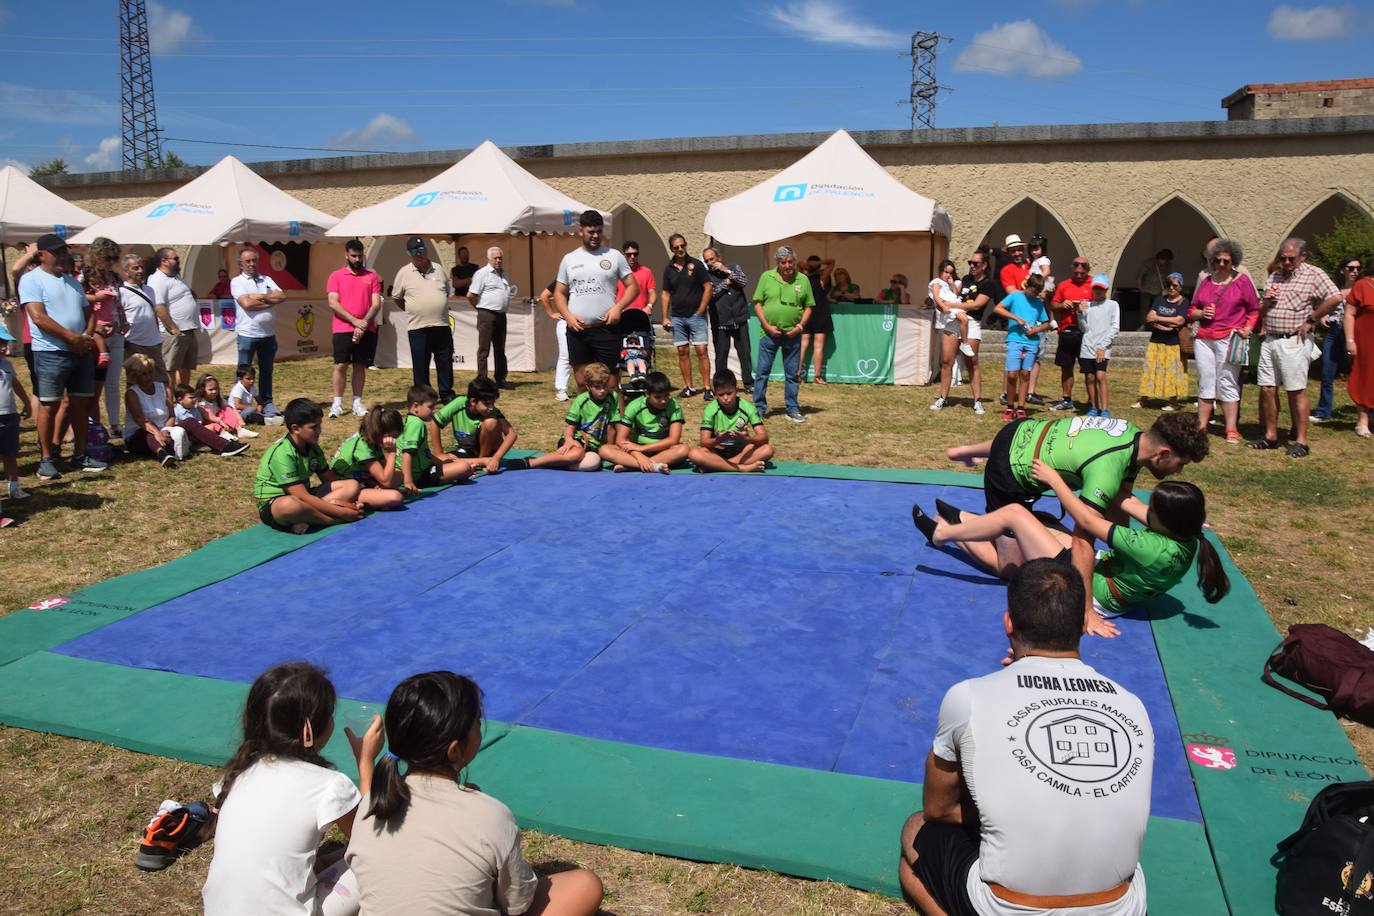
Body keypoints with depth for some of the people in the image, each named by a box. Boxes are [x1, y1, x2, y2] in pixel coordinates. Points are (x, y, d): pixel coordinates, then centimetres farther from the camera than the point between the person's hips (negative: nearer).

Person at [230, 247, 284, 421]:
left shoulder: (267, 280, 13)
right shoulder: (237, 281, 0)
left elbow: (283, 296, -2)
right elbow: (246, 304, -15)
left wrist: (260, 297, -9)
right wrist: (271, 301, -7)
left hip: (268, 334, 4)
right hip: (247, 334, -4)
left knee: (266, 371, 13)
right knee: (244, 373, 2)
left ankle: (267, 404, 21)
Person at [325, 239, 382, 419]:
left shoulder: (371, 277, 9)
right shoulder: (336, 276, 4)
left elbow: (376, 304, 2)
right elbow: (333, 303, -5)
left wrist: (364, 323, -11)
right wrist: (355, 321, -14)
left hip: (366, 330, 2)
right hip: (343, 329, -2)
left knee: (360, 366, 6)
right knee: (340, 365, -4)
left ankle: (357, 402, 12)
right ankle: (337, 403, 1)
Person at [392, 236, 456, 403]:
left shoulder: (438, 269, 8)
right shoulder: (404, 273, 0)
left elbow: (447, 292, 21)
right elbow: (396, 298, 10)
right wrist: (412, 311, 9)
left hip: (442, 326, 2)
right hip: (417, 328, -2)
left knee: (445, 363, 7)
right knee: (420, 366, 4)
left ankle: (447, 396, 19)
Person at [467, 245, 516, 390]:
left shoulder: (504, 274, 15)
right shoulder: (482, 273, -8)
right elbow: (471, 295, -11)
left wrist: (512, 290, 10)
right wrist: (481, 307, 1)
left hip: (501, 315, 8)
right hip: (487, 315, -8)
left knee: (500, 349, 13)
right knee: (484, 349, -4)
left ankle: (501, 380, 20)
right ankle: (482, 381, -2)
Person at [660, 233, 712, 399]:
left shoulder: (696, 265, -2)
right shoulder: (668, 268, 8)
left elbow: (708, 288, -3)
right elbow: (665, 294, 11)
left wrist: (700, 311, -8)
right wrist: (665, 317, 3)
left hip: (696, 316, -4)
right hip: (677, 317, 4)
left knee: (701, 351, -8)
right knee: (682, 352, 6)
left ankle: (706, 387, -5)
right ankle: (688, 387, 13)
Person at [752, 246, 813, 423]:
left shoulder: (803, 280, 5)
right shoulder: (767, 277, 1)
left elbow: (808, 307, 8)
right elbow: (757, 303, 1)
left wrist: (800, 326, -6)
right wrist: (767, 326, -8)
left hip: (793, 334, 1)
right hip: (769, 333, -1)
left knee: (793, 374, 8)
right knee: (762, 371, 1)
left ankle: (792, 409, 18)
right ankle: (759, 408, 10)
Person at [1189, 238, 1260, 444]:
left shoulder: (1242, 280, 3)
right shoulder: (1206, 281, 13)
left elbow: (1254, 310, 5)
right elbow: (1191, 310, 17)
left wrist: (1248, 328, -9)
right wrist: (1201, 313, -4)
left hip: (1229, 339, -4)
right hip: (1203, 339, 4)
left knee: (1227, 384, -4)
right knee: (1205, 383, 7)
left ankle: (1232, 429, 0)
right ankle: (1202, 425, 13)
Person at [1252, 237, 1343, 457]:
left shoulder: (1313, 274, -3)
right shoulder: (1274, 276, 17)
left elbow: (1336, 297, -17)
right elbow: (1261, 312, 22)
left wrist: (1311, 319, -12)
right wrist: (1266, 302, 0)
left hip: (1294, 342, -6)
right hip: (1269, 340, 6)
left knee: (1296, 391, -4)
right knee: (1267, 389, 6)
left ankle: (1301, 441, 1)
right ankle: (1270, 436, 15)